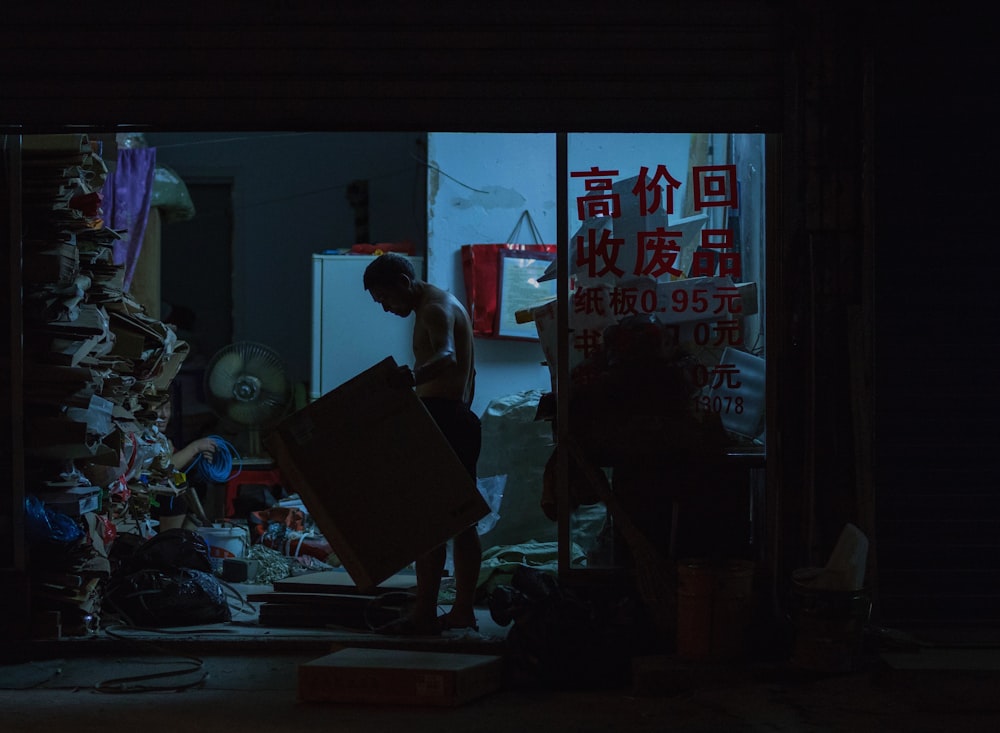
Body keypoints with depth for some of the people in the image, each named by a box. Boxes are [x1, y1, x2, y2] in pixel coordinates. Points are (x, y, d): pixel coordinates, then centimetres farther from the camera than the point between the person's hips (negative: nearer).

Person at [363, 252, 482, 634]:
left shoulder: (435, 308, -13)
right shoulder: (445, 304, 21)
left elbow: (446, 358, -34)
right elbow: (467, 370, 28)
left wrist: (413, 377, -52)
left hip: (441, 418, -11)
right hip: (461, 419, 11)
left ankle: (424, 614, -12)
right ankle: (463, 611, 14)